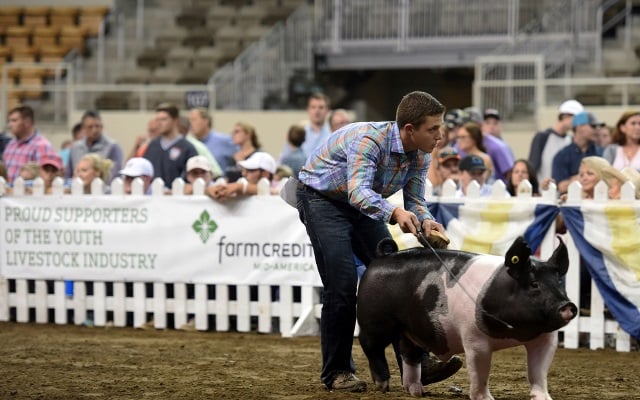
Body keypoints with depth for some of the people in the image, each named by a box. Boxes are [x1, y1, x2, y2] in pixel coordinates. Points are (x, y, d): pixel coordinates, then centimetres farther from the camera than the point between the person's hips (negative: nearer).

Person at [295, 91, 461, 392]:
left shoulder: (420, 155, -9)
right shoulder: (369, 139, -33)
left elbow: (415, 201, -4)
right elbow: (358, 191, -45)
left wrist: (426, 221, -28)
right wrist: (394, 213, -61)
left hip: (362, 204, 7)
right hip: (321, 198, -7)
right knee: (342, 284, -17)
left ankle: (415, 363, -1)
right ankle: (336, 372, -7)